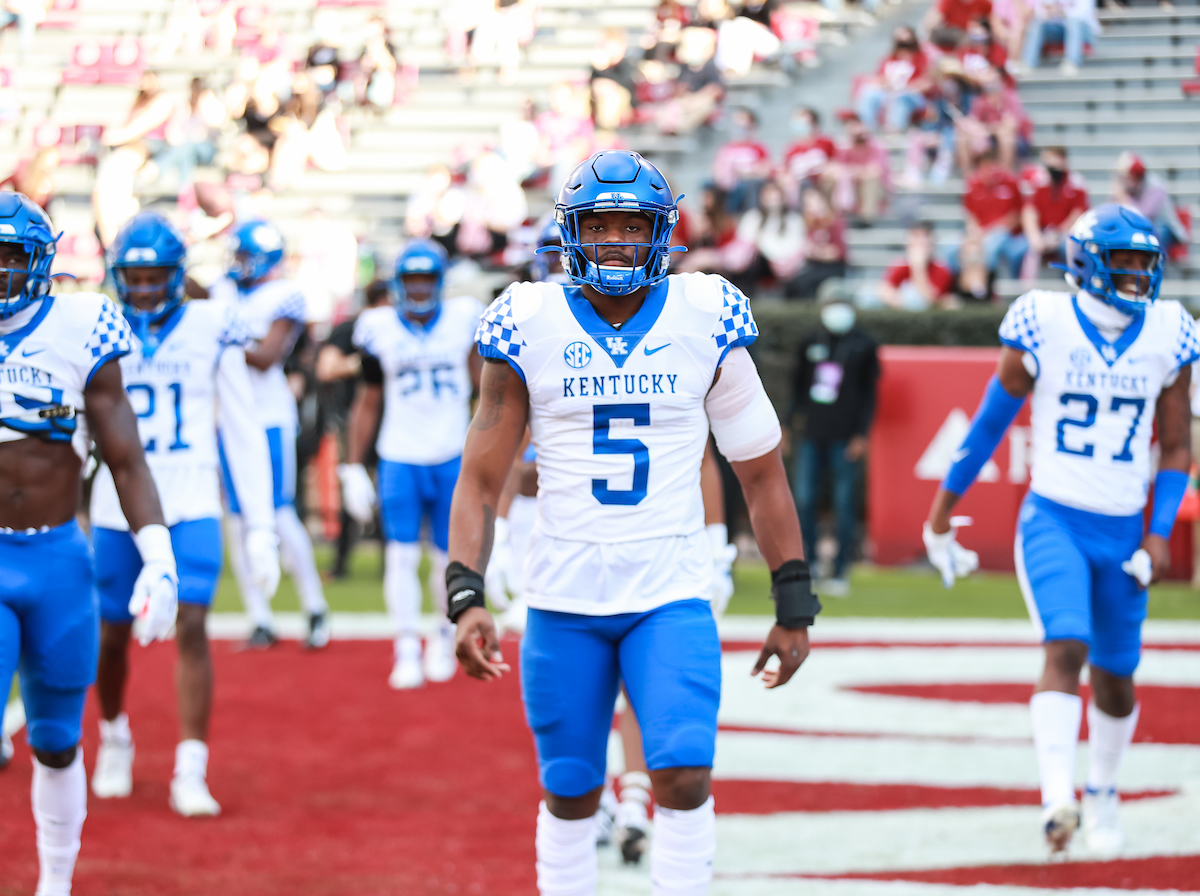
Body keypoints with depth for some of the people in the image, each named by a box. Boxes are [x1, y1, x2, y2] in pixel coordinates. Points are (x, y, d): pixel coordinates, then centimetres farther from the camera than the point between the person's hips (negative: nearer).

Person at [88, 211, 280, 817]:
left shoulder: (210, 330, -1)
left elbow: (243, 434, 3)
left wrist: (261, 527, 0)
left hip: (190, 511, -2)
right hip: (117, 511, 2)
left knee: (190, 628, -14)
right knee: (111, 637, 9)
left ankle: (190, 773, -10)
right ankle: (114, 735, 38)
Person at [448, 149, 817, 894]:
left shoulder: (706, 322, -1)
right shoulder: (530, 328, -2)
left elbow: (762, 473, 6)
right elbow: (481, 479, 0)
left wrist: (795, 604, 4)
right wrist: (466, 598, -12)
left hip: (672, 596, -1)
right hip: (564, 600, 1)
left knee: (684, 776, -16)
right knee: (570, 795, 9)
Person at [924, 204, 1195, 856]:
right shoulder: (1044, 326, -8)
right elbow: (992, 421, 2)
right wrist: (943, 505, 8)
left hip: (1123, 531, 3)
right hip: (1054, 520, -3)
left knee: (1114, 679, 12)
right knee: (1065, 650, -23)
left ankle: (1102, 790, 36)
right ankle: (1057, 799, -29)